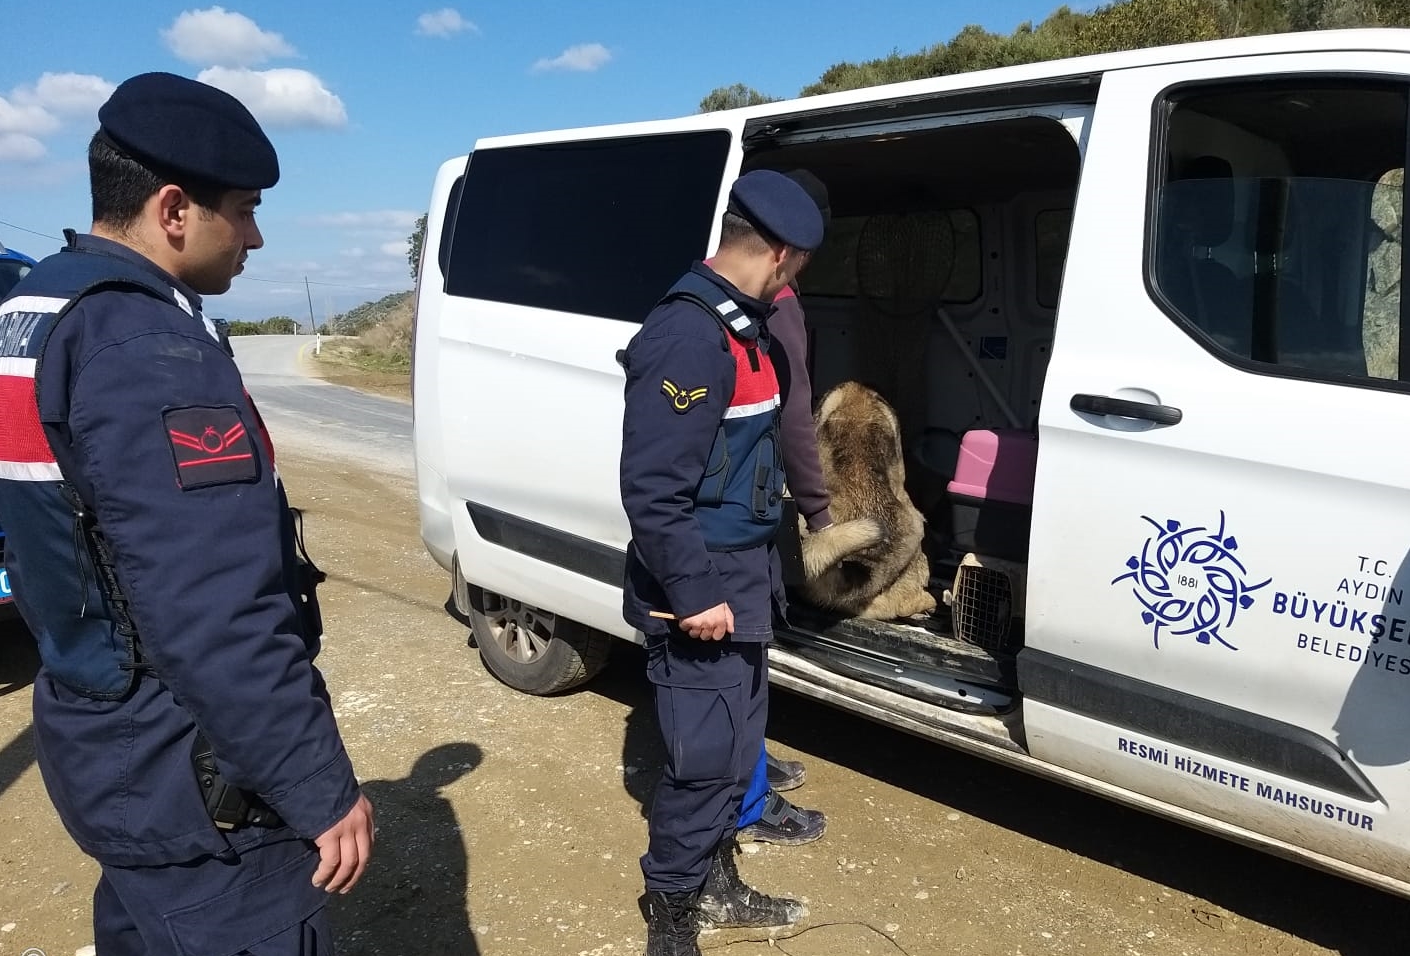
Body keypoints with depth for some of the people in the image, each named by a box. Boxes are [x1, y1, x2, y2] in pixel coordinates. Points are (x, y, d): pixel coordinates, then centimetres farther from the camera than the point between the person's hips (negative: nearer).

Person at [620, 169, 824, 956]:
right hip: (704, 589, -10)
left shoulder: (737, 324, 11)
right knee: (707, 761, 1)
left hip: (742, 576, 10)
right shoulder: (690, 334, -22)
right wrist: (693, 594, -23)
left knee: (737, 744, 19)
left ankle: (717, 887, 37)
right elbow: (652, 490, -26)